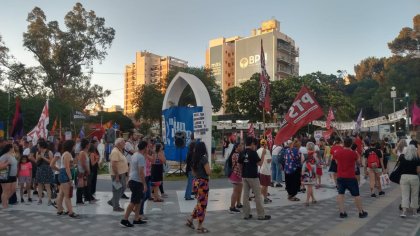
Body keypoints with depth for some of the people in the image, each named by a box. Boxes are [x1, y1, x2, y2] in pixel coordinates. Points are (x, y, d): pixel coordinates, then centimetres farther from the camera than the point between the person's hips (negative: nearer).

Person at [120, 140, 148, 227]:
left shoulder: (134, 155, 10)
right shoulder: (141, 157, -19)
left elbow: (130, 168, 17)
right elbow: (141, 172, -23)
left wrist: (129, 180, 25)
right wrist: (144, 184, -20)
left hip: (132, 180, 10)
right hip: (137, 182, -10)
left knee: (138, 201, 16)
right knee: (133, 202, -3)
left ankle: (136, 219, 21)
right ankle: (124, 220, 3)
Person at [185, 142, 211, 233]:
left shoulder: (195, 159, 7)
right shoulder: (204, 158, -16)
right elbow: (208, 172, -17)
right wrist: (209, 168, 1)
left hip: (196, 182, 8)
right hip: (203, 183, -8)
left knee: (199, 203, 22)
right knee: (202, 205, 2)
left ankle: (190, 220, 24)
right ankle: (200, 227, 10)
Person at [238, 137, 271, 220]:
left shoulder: (242, 153, 5)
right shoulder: (253, 152, -14)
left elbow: (239, 164, 9)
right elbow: (260, 163, -12)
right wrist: (263, 154, -3)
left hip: (244, 176, 6)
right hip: (253, 176, -6)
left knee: (245, 195, 8)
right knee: (258, 195, 3)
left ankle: (246, 214, 12)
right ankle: (261, 215, 9)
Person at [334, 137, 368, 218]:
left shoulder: (337, 152, -3)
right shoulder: (353, 153, -12)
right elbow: (357, 161, 7)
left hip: (340, 177, 3)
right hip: (350, 177, -3)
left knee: (340, 194, 8)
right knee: (356, 195, 9)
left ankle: (342, 212, 6)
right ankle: (361, 212, 19)